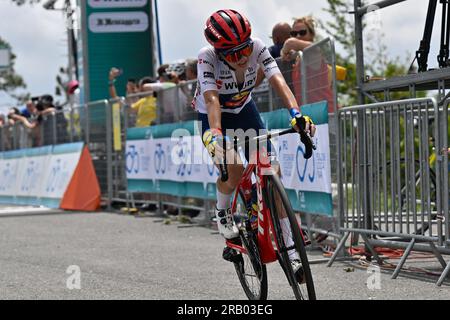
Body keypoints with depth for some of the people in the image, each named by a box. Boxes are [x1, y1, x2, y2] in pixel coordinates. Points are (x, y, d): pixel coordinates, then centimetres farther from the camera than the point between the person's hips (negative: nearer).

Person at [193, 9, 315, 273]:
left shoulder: (257, 47, -26)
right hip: (213, 116, -2)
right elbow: (212, 99, -42)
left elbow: (278, 81, -36)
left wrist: (297, 113, -52)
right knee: (234, 171, -27)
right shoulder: (208, 56, -32)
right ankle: (223, 212, 8)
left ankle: (290, 249, -7)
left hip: (244, 110, 3)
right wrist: (216, 134, -58)